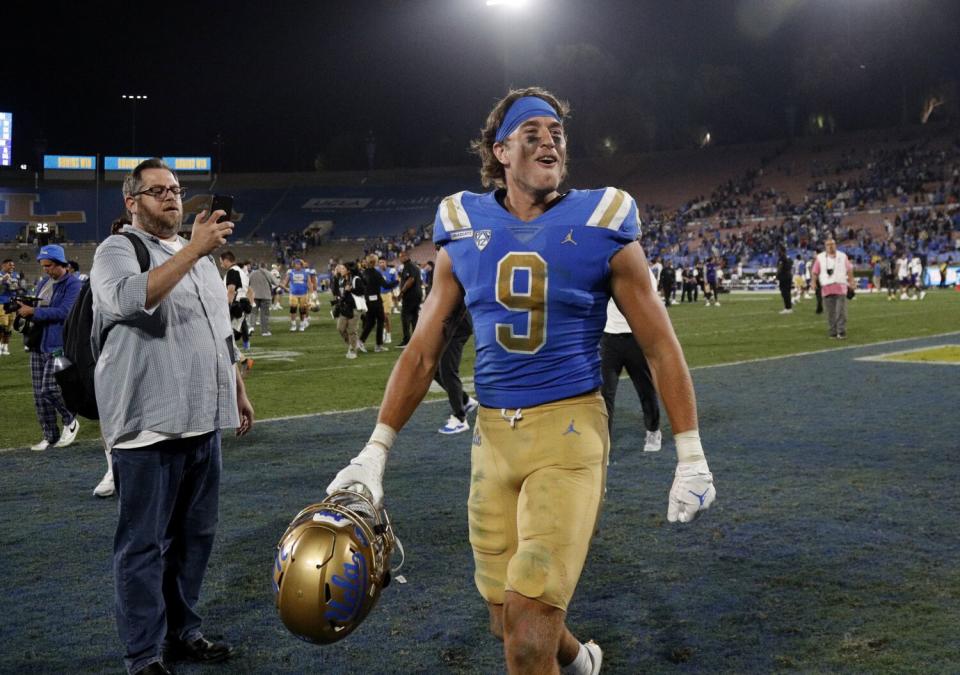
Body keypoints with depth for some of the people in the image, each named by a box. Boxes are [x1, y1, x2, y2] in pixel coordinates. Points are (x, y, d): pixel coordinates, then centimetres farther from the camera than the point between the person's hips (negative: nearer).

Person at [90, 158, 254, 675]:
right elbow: (131, 300, -26)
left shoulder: (200, 255, 20)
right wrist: (192, 250, -26)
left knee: (194, 535, 13)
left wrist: (238, 392, 21)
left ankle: (182, 631, 25)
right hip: (149, 425, -7)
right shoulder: (117, 251, -3)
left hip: (203, 420, 7)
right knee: (144, 543, -1)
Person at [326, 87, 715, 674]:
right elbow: (423, 353, 8)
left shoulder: (601, 227, -4)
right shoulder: (464, 234, 4)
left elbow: (661, 347, 0)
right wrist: (375, 453, 4)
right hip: (493, 434, 4)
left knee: (529, 624, -13)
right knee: (507, 622, 14)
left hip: (569, 430, -4)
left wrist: (691, 457, -2)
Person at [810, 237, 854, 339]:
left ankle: (841, 332, -9)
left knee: (841, 311, -9)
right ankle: (833, 332, 9)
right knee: (830, 313, 2)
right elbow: (815, 272, 10)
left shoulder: (842, 256, 10)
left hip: (840, 287, -1)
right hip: (826, 288, 1)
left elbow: (849, 269, 9)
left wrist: (851, 282, -1)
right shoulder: (820, 257, 11)